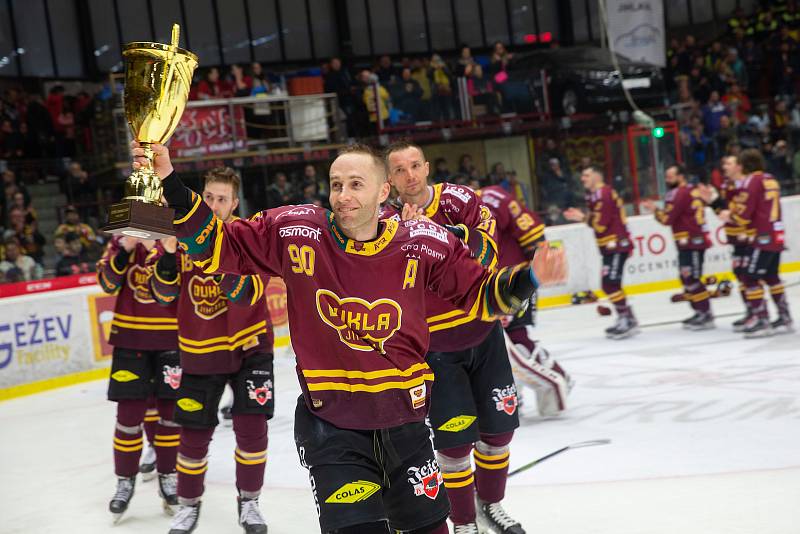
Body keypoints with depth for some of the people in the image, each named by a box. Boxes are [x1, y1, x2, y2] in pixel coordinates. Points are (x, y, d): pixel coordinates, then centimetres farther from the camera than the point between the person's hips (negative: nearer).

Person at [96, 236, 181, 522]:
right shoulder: (121, 241, 2)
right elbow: (108, 283, -6)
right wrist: (124, 251, -20)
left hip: (172, 338, -1)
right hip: (130, 338, 1)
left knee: (172, 412, 8)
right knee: (129, 414, 2)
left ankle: (168, 476, 25)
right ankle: (125, 480, 17)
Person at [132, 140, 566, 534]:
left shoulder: (420, 244, -7)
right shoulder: (295, 231, -9)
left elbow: (480, 294, 4)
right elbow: (215, 245, -5)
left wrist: (527, 279, -12)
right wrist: (168, 184, -14)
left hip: (403, 419, 2)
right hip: (329, 423, -2)